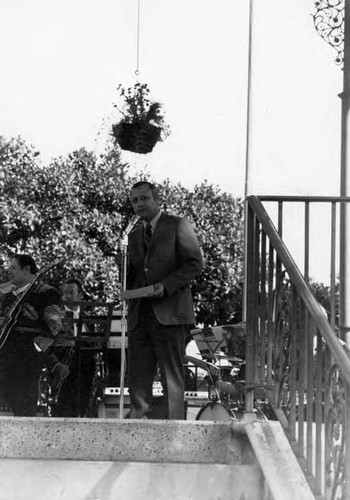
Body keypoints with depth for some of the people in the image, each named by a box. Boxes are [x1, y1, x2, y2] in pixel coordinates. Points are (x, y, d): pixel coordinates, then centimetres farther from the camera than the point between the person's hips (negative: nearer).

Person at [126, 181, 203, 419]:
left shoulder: (178, 225, 4)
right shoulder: (134, 235, 23)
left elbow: (195, 263, -3)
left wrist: (166, 286, -13)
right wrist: (128, 292, 9)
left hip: (169, 312, -5)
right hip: (139, 315, 6)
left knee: (172, 376, -5)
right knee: (137, 375, 1)